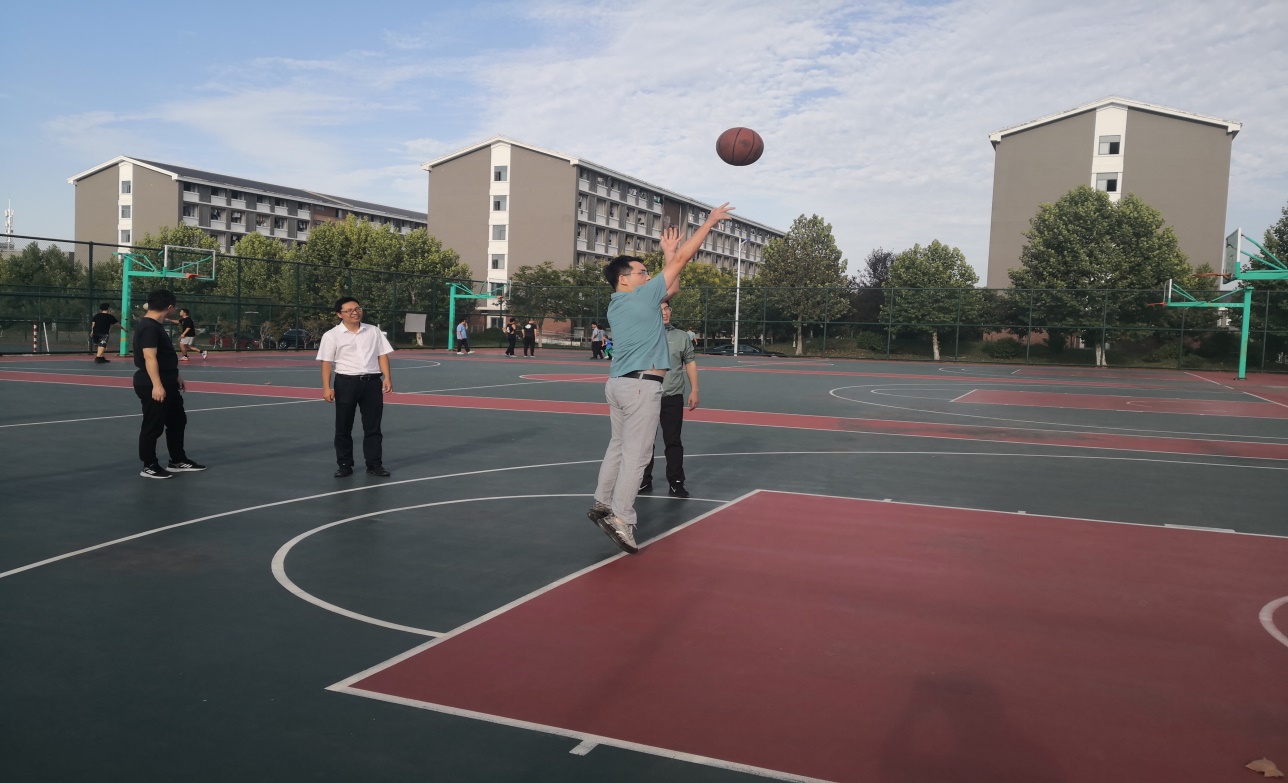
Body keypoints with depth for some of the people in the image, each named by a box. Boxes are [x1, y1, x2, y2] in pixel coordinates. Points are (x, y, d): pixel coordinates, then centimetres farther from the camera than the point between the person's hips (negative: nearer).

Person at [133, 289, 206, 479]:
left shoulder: (156, 325, 14)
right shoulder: (148, 327, -19)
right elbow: (150, 358, -27)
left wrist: (174, 377, 29)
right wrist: (157, 385, -32)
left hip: (167, 384, 11)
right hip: (152, 386, -11)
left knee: (178, 421, 17)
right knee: (153, 426, -1)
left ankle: (178, 461, 28)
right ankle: (149, 466, 11)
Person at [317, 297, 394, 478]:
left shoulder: (374, 331, 9)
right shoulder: (332, 335, -1)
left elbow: (382, 355, 9)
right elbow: (326, 362, -4)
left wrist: (387, 377, -3)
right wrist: (326, 387, -12)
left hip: (372, 382, 2)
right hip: (346, 383, -2)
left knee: (373, 426, 5)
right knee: (343, 427, 4)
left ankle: (374, 463, 13)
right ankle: (345, 465, 15)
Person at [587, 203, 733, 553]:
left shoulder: (616, 305, 14)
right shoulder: (642, 296, -10)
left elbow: (672, 287, 25)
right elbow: (682, 260, -7)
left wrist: (668, 253, 22)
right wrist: (709, 221, 0)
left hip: (618, 382, 9)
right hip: (641, 385, -9)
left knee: (619, 445, 16)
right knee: (636, 454, -7)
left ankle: (602, 503, 18)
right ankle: (621, 518, -9)